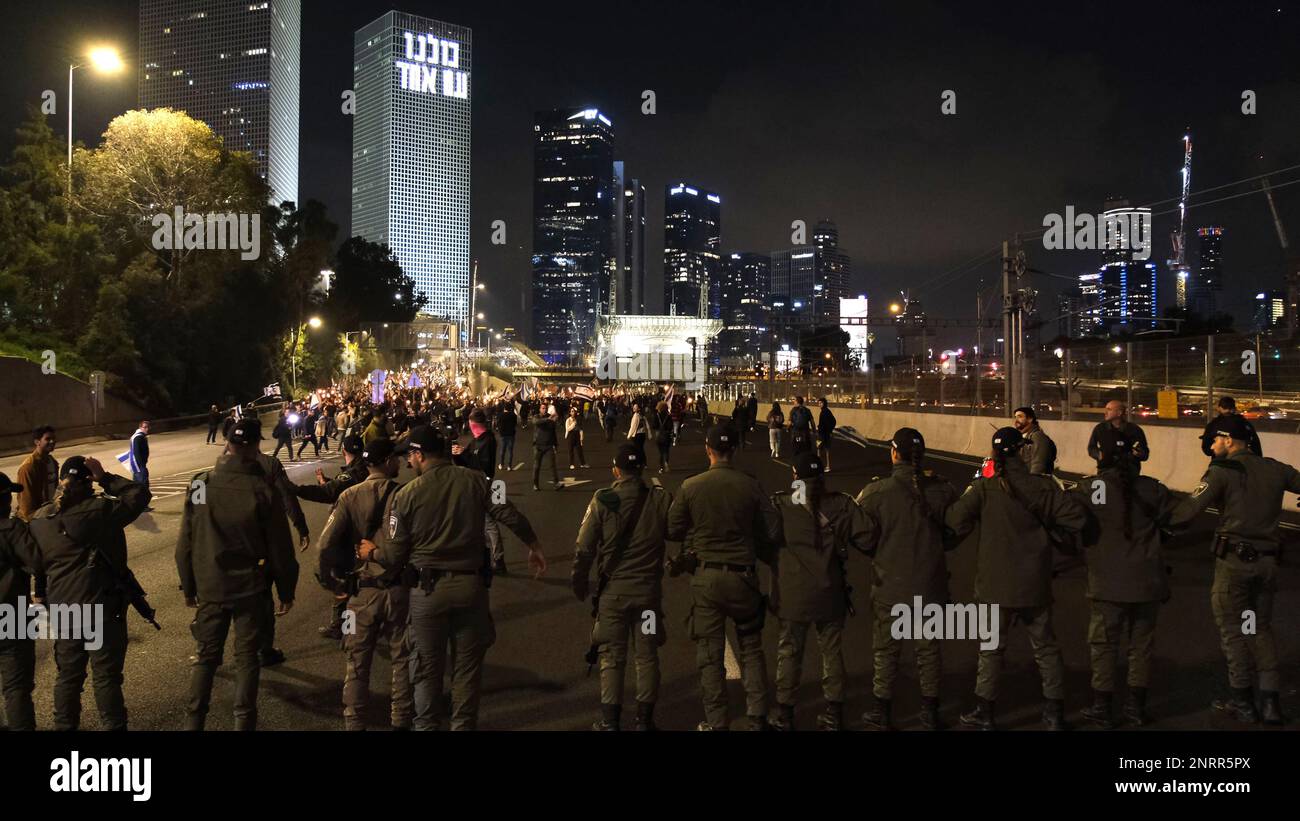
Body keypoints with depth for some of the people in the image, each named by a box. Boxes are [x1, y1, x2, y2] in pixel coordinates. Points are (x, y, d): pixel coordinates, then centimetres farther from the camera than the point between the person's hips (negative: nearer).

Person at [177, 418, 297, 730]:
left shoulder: (200, 484, -9)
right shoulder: (262, 490, -15)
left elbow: (185, 542, -1)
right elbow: (280, 548, -9)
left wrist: (188, 586, 11)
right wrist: (286, 590, 3)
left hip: (210, 587, 2)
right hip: (252, 588, -2)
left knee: (206, 655, 16)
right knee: (247, 657, 11)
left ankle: (193, 720, 18)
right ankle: (243, 721, 16)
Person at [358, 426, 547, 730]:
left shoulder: (406, 494, -8)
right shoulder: (475, 480, -5)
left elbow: (395, 556, -4)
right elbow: (510, 515, -7)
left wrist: (373, 552, 17)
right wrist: (534, 546, 7)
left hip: (429, 588, -1)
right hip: (472, 584, 1)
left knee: (428, 665, 15)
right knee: (468, 664, 15)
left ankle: (426, 724, 27)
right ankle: (463, 724, 25)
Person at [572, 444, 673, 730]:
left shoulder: (602, 501, -10)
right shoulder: (661, 498, -7)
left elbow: (584, 548, -7)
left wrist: (579, 583, 6)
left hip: (613, 590, -1)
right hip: (649, 589, 1)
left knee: (612, 657, 9)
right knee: (647, 656, 13)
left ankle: (610, 721, 14)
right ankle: (645, 719, 20)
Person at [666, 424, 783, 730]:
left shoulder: (690, 486, -8)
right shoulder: (750, 486, -8)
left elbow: (673, 531, 0)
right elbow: (773, 533, -4)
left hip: (706, 578, 0)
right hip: (743, 576, 1)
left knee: (709, 654, 10)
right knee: (751, 650, 17)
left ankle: (716, 722, 17)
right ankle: (757, 717, 17)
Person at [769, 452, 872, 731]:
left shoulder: (780, 505, -9)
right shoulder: (841, 504, -6)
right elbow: (865, 539, -8)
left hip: (792, 593, -1)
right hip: (830, 592, 1)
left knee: (789, 653, 11)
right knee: (832, 651, 14)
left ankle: (784, 716, 19)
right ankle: (834, 714, 22)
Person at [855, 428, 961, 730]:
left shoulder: (876, 492, -18)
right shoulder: (943, 490, -9)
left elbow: (865, 541, -11)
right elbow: (952, 538, 2)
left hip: (889, 584, -2)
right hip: (930, 585, 2)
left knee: (886, 650, 14)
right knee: (928, 649, 16)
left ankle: (882, 711, 25)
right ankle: (930, 712, 27)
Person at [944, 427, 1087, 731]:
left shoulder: (984, 489, -13)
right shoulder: (1043, 487, -8)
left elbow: (956, 520, -19)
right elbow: (1077, 517, -8)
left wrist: (968, 494, 0)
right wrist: (1048, 526, 9)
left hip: (997, 586, -1)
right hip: (1035, 585, 2)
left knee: (991, 648, 13)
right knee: (1045, 647, 17)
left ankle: (984, 711, 19)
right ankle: (1055, 713, 23)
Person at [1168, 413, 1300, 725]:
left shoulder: (1222, 471, -10)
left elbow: (1190, 509, -19)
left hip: (1234, 559, -5)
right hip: (1267, 561, 5)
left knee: (1232, 629, 8)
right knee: (1261, 629, 17)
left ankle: (1243, 702, 12)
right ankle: (1271, 702, 14)